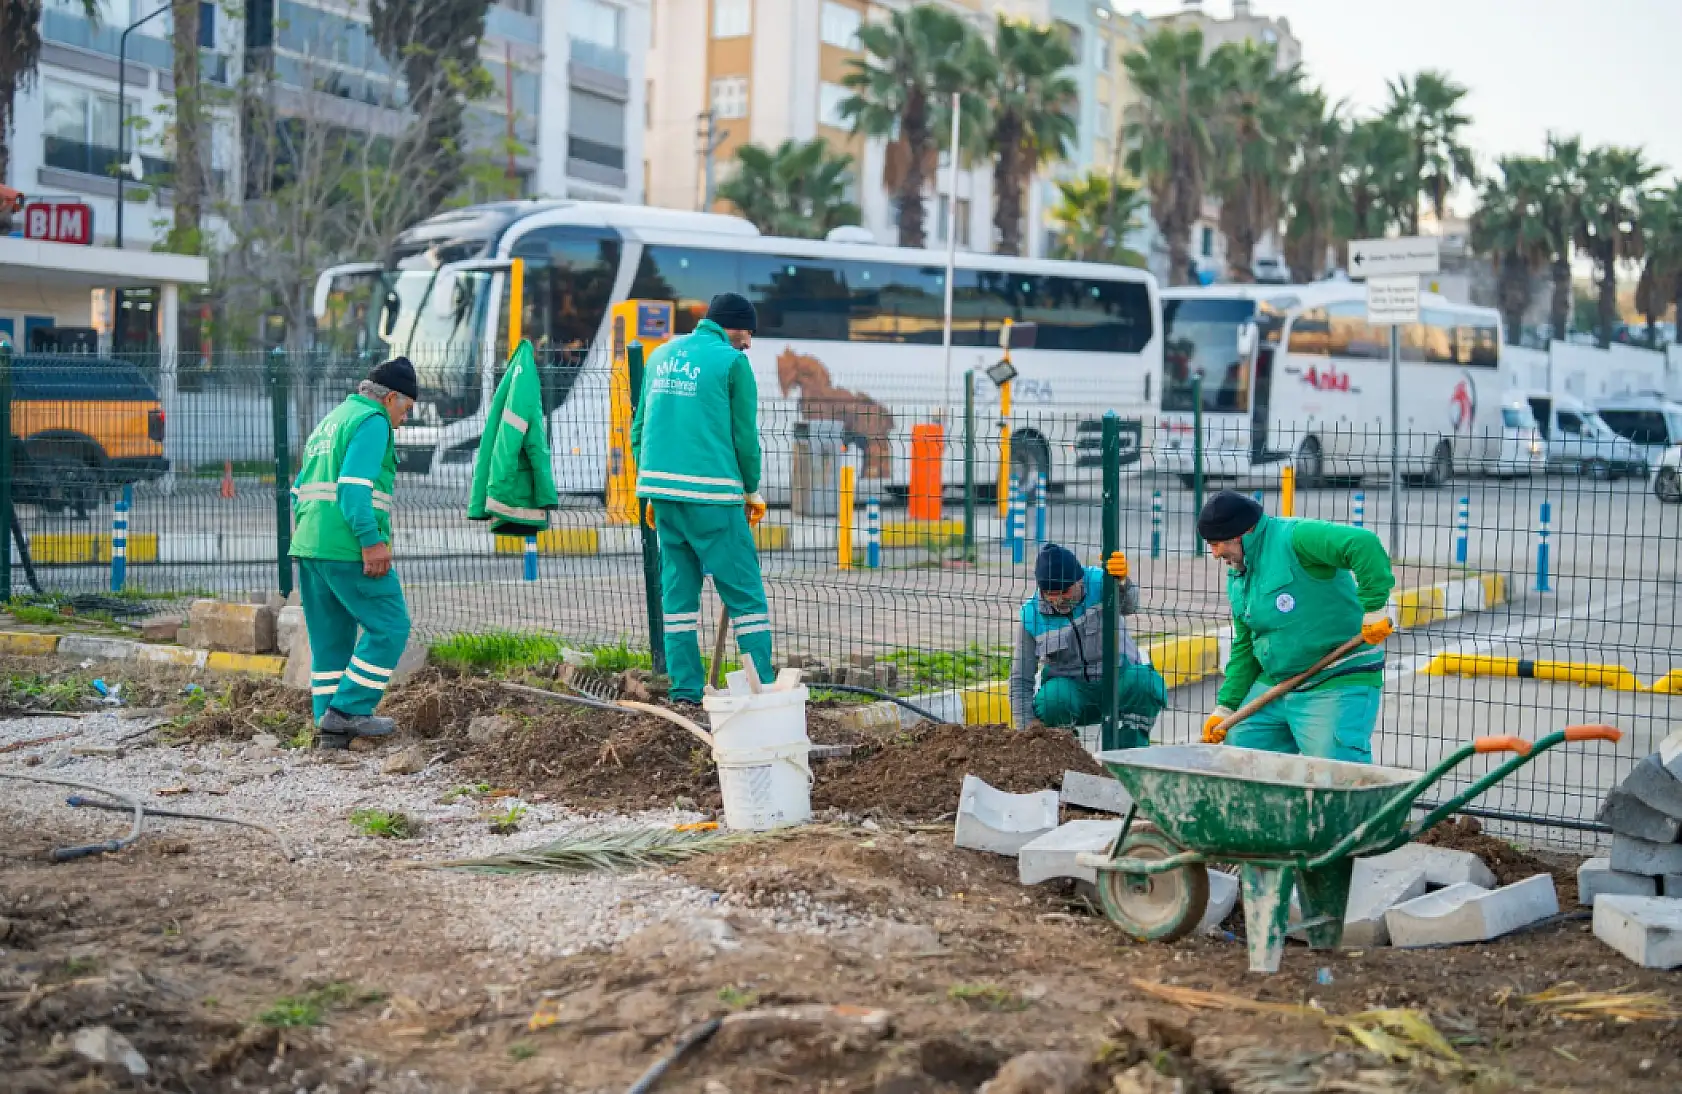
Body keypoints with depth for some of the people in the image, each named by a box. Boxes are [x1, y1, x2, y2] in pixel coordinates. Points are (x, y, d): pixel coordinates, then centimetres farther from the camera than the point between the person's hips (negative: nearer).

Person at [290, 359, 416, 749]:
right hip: (349, 549, -9)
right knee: (390, 627, -3)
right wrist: (371, 541, -22)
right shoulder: (372, 421, -5)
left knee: (330, 638, 11)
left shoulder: (329, 422, 24)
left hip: (309, 546, 9)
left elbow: (301, 490, 23)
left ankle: (331, 729, 10)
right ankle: (349, 709, -6)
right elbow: (354, 485, -19)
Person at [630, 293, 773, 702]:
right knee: (745, 592, 0)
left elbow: (638, 429, 15)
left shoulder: (661, 355, 14)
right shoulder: (732, 361, -3)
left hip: (661, 488, 6)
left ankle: (685, 689, 10)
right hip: (712, 495, -6)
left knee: (678, 592, 10)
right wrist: (752, 491, 10)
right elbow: (745, 436, -3)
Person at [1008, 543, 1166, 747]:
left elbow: (1129, 605, -34)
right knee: (1052, 698, -32)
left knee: (1146, 681, -31)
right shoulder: (1031, 616, -8)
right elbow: (1020, 678, -4)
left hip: (1117, 681, 0)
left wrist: (1121, 582, -59)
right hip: (1072, 689, 1)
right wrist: (1028, 725, -18)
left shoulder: (1098, 582, -11)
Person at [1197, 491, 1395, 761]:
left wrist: (1373, 609, -29)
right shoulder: (1237, 578, 15)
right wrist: (1226, 707, 14)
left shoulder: (1293, 537, -15)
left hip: (1337, 687, -9)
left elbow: (1364, 544, -29)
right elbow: (1244, 647, 20)